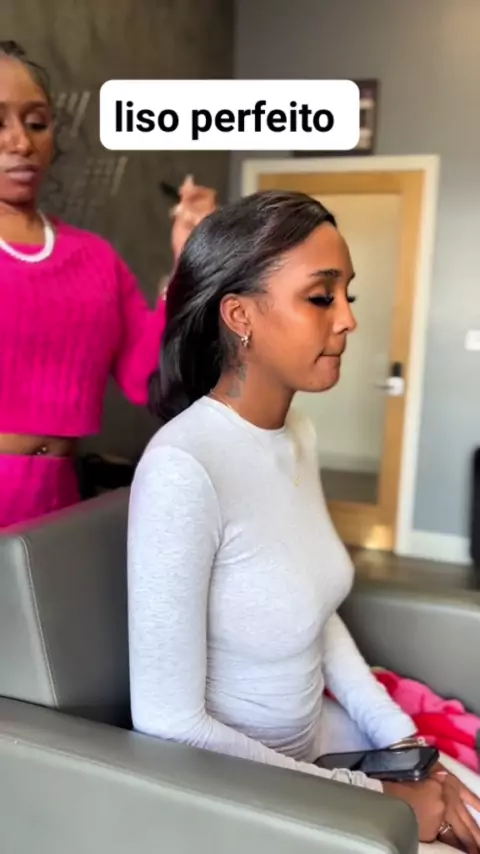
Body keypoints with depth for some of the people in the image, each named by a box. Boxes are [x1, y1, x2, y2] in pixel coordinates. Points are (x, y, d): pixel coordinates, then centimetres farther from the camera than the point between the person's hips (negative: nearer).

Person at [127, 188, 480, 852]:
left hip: (316, 735, 7)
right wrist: (378, 799, -17)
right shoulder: (182, 469, -29)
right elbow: (167, 725, -24)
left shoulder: (298, 433, -4)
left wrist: (404, 743, 1)